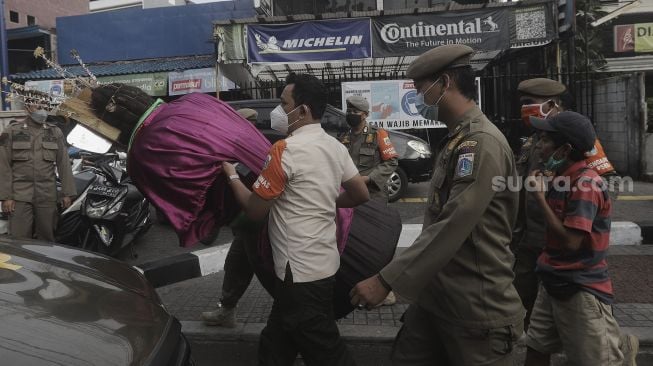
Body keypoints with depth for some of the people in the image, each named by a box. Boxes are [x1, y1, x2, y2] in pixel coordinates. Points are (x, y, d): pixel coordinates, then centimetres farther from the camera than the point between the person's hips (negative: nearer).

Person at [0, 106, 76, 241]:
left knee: (46, 237, 6)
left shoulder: (55, 132, 8)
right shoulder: (12, 131, 2)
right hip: (20, 196, -1)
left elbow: (63, 164, 7)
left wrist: (67, 193, 2)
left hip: (47, 195, 2)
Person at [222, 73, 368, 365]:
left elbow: (255, 210, -14)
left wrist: (231, 175, 0)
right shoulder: (335, 146, 5)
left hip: (300, 271, -9)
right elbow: (361, 194, 11)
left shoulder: (286, 149, -18)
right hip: (323, 262, 9)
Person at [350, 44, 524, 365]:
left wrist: (386, 280, -24)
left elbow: (451, 228, -26)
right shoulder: (455, 140, 14)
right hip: (433, 296, 9)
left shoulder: (482, 142, -18)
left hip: (475, 308, -8)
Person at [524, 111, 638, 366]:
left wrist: (540, 195, -20)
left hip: (581, 290, -8)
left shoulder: (586, 183, -20)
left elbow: (571, 241, -25)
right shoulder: (562, 178, 8)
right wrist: (546, 185, -1)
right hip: (554, 283, 9)